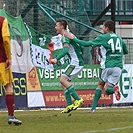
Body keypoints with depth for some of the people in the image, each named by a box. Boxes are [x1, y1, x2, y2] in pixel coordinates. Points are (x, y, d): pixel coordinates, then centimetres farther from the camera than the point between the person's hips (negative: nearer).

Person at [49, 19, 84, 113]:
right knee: (63, 83, 7)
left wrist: (56, 59, -41)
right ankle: (70, 105, 1)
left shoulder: (65, 37, -12)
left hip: (76, 62, -10)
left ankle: (78, 99, -22)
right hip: (76, 62, 10)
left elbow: (66, 50, -30)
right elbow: (81, 47, 28)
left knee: (63, 79, -20)